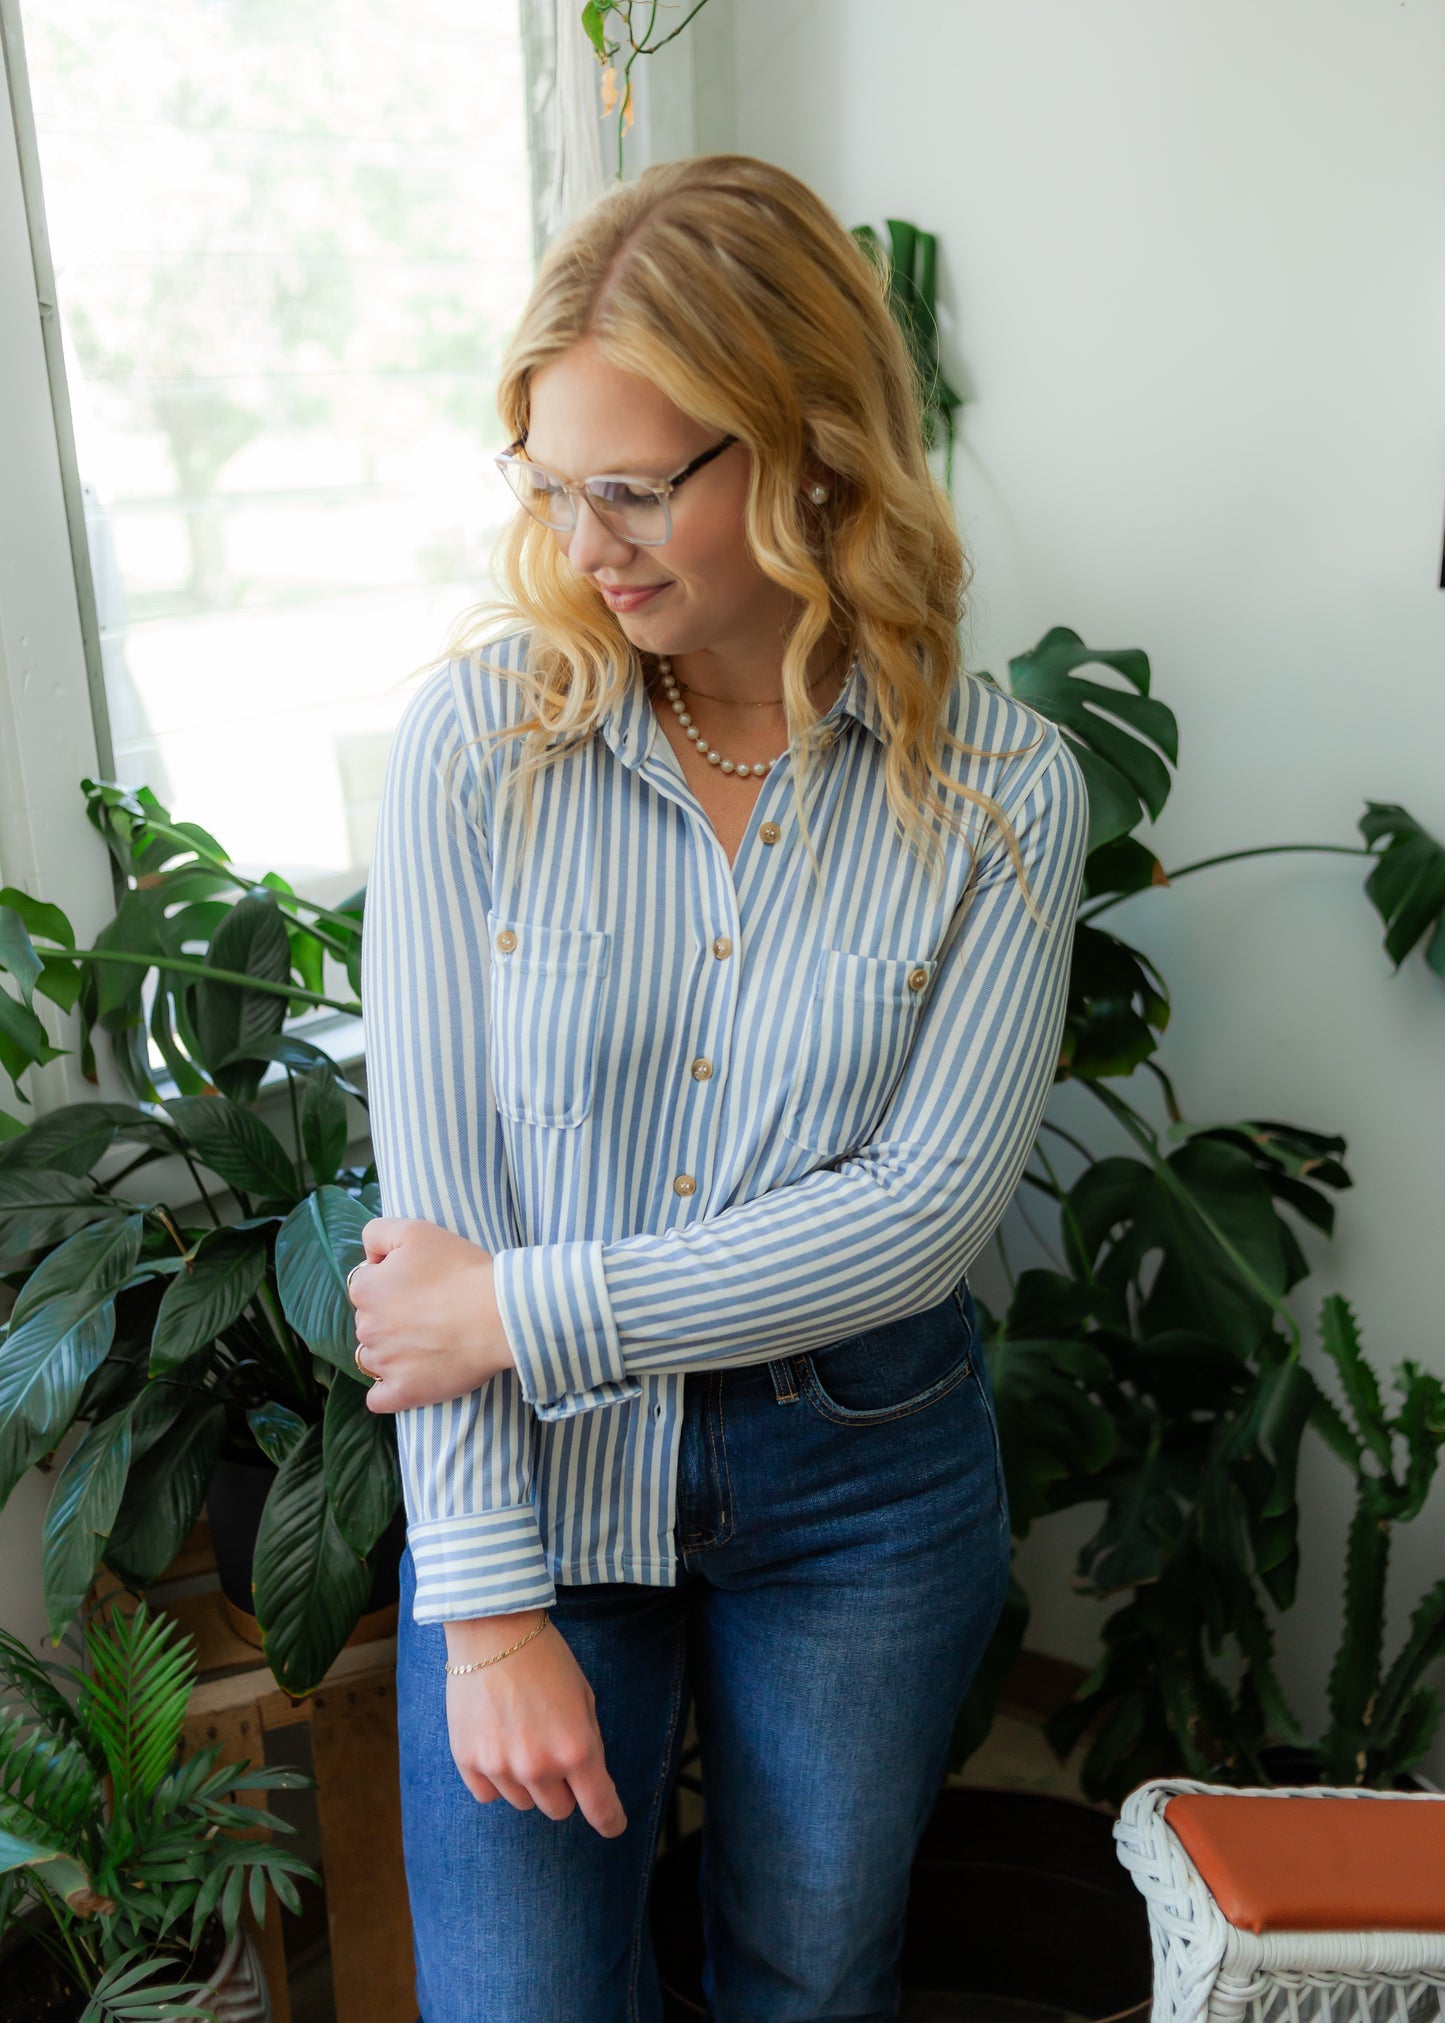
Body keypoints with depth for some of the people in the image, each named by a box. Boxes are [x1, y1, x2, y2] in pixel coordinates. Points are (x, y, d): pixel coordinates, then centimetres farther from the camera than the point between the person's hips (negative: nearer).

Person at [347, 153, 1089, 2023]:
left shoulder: (999, 788, -10)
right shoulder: (479, 733, -10)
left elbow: (924, 1212, -14)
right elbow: (434, 1191, -12)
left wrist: (523, 1309, -18)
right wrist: (487, 1604, -13)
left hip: (864, 1490, 1)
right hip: (529, 1472, 0)